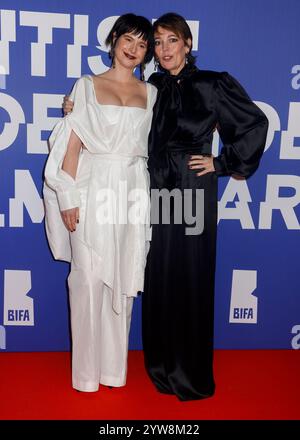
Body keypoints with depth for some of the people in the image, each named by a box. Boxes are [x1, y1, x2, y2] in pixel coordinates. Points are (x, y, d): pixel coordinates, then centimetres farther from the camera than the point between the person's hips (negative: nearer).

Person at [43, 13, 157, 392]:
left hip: (133, 193, 2)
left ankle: (114, 365, 23)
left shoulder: (150, 94, 13)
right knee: (89, 279, 2)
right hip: (94, 191, -2)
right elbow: (72, 145, 0)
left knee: (123, 280, 7)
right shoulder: (87, 86, 6)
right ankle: (87, 369, 18)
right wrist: (69, 199, -7)